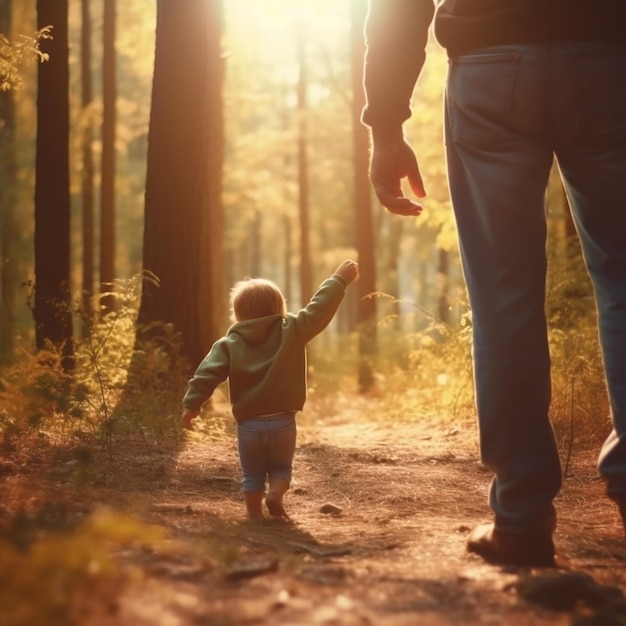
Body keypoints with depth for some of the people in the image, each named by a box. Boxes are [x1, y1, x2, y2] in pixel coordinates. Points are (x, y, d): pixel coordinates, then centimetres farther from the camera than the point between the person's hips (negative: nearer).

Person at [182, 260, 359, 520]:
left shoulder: (229, 344, 0)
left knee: (252, 474, 16)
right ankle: (275, 494, -8)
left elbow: (208, 374, -7)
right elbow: (319, 308, -3)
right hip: (282, 422, 0)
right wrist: (339, 279, 4)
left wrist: (191, 403, -3)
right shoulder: (292, 331, -2)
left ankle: (254, 514, 13)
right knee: (281, 467, 18)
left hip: (249, 424, 0)